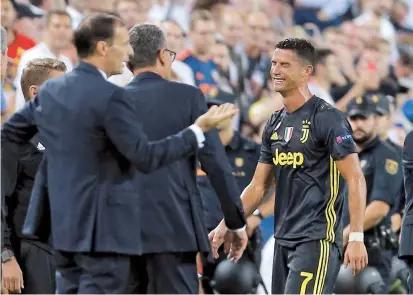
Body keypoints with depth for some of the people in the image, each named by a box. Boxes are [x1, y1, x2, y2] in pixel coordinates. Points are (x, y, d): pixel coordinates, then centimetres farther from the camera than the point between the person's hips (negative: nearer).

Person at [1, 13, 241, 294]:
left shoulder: (49, 91, 9)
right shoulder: (110, 97, -15)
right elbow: (145, 157, -17)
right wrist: (198, 130, -11)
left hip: (63, 226, 8)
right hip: (105, 228, -8)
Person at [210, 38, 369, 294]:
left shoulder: (327, 119, -10)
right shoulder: (275, 124, 14)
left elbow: (355, 180, -14)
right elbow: (258, 186, 19)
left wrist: (356, 237, -21)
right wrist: (226, 226, 9)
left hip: (317, 241, -8)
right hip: (284, 241, 8)